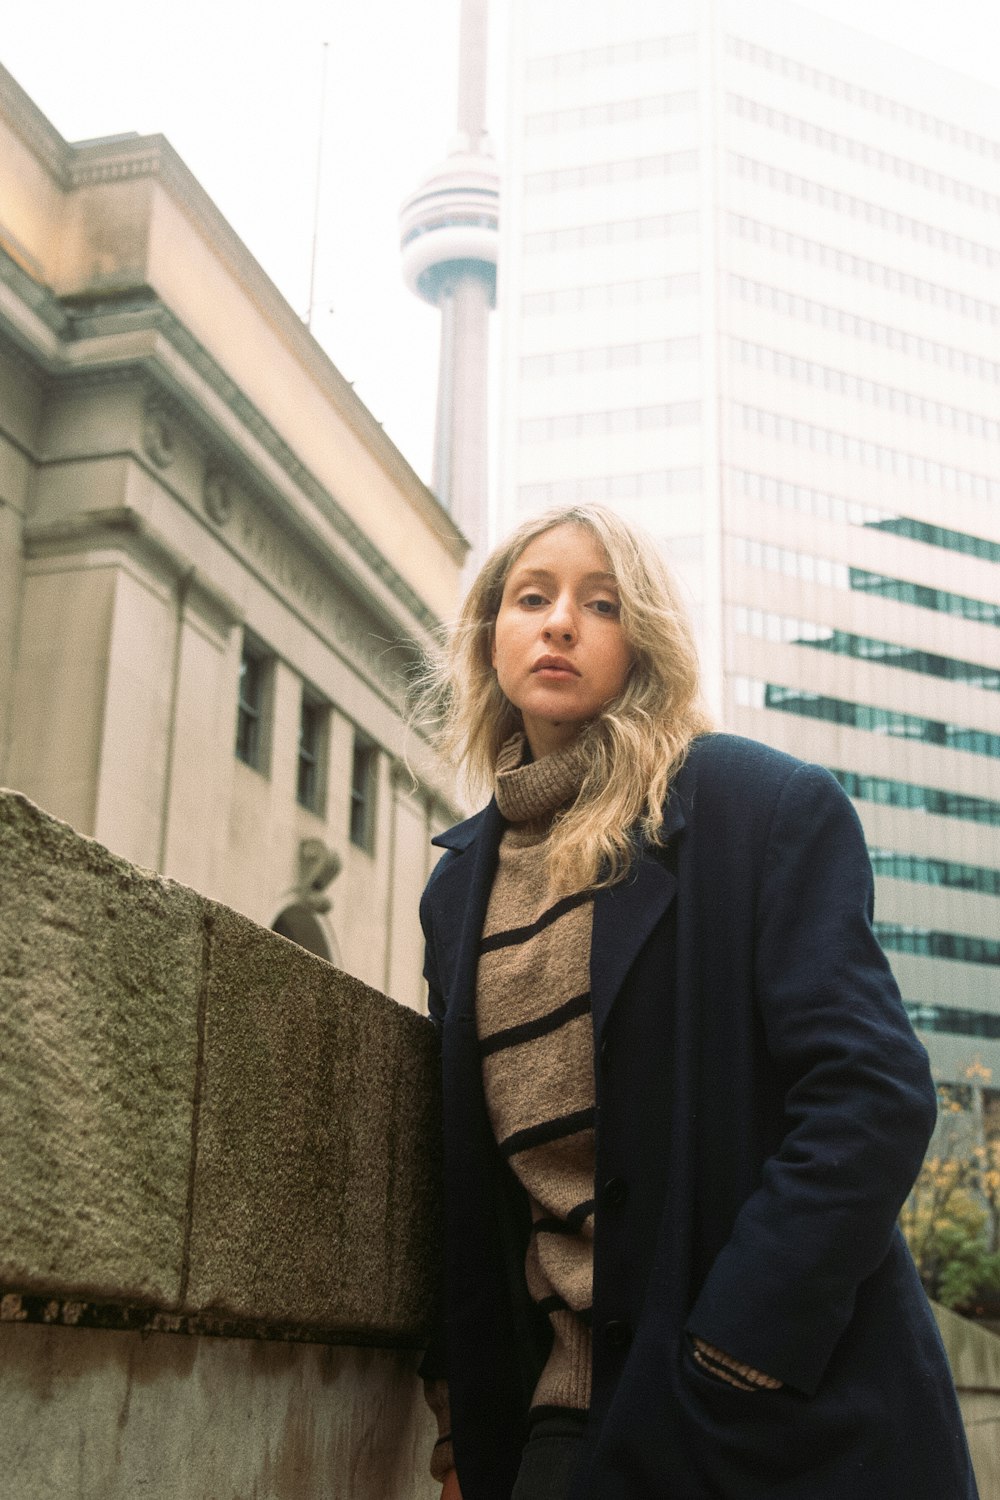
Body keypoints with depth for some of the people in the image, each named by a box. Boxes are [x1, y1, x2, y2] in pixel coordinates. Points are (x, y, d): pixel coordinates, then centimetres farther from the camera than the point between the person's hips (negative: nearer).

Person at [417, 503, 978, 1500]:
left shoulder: (767, 807, -7)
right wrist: (463, 1416, 5)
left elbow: (872, 1093, -15)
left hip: (797, 1412, -4)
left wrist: (724, 1372, -19)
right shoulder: (459, 884, 10)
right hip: (569, 1412, 5)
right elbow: (470, 1168, 12)